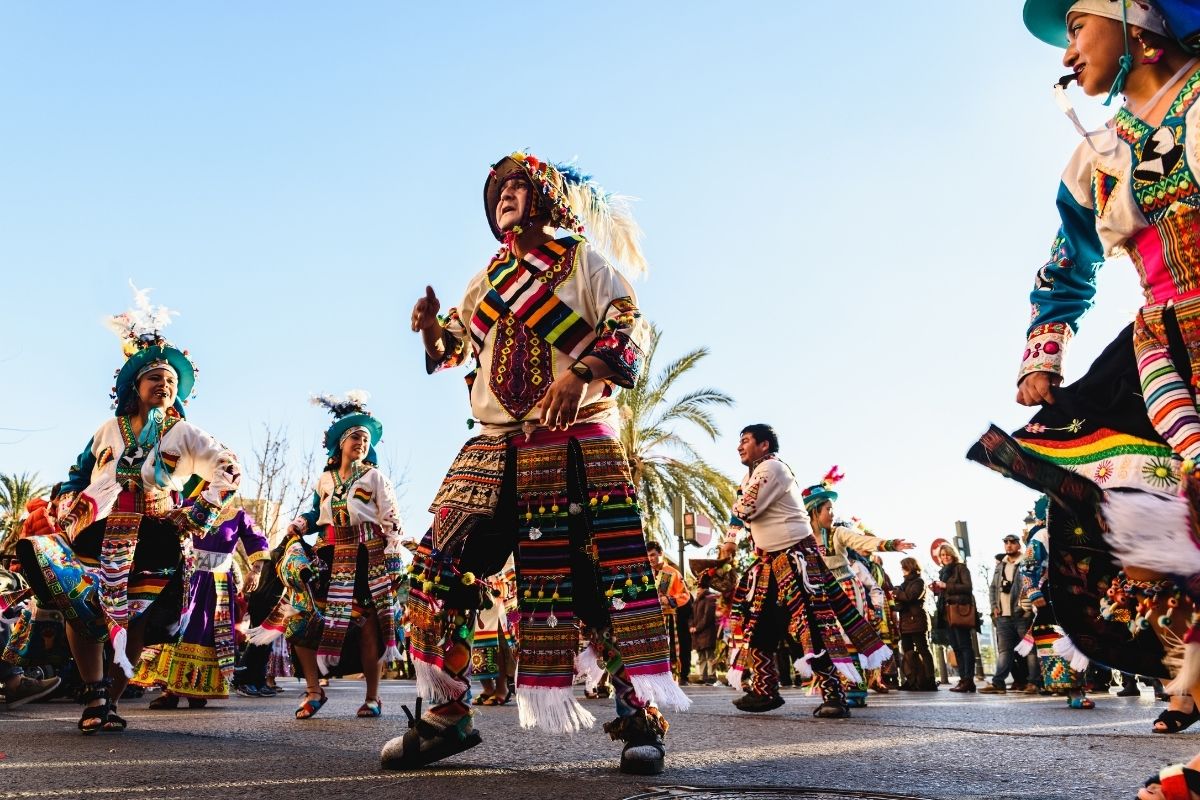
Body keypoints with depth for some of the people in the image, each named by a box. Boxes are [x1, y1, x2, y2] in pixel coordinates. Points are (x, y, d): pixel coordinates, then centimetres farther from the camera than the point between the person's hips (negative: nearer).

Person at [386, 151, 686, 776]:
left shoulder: (582, 260, 7)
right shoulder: (487, 280, 22)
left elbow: (630, 327, -5)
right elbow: (449, 349, 27)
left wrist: (580, 372, -23)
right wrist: (431, 328, 3)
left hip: (576, 445, -4)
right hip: (494, 449, 5)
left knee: (604, 575, -9)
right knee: (441, 568, -4)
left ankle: (639, 716, 3)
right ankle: (446, 714, 8)